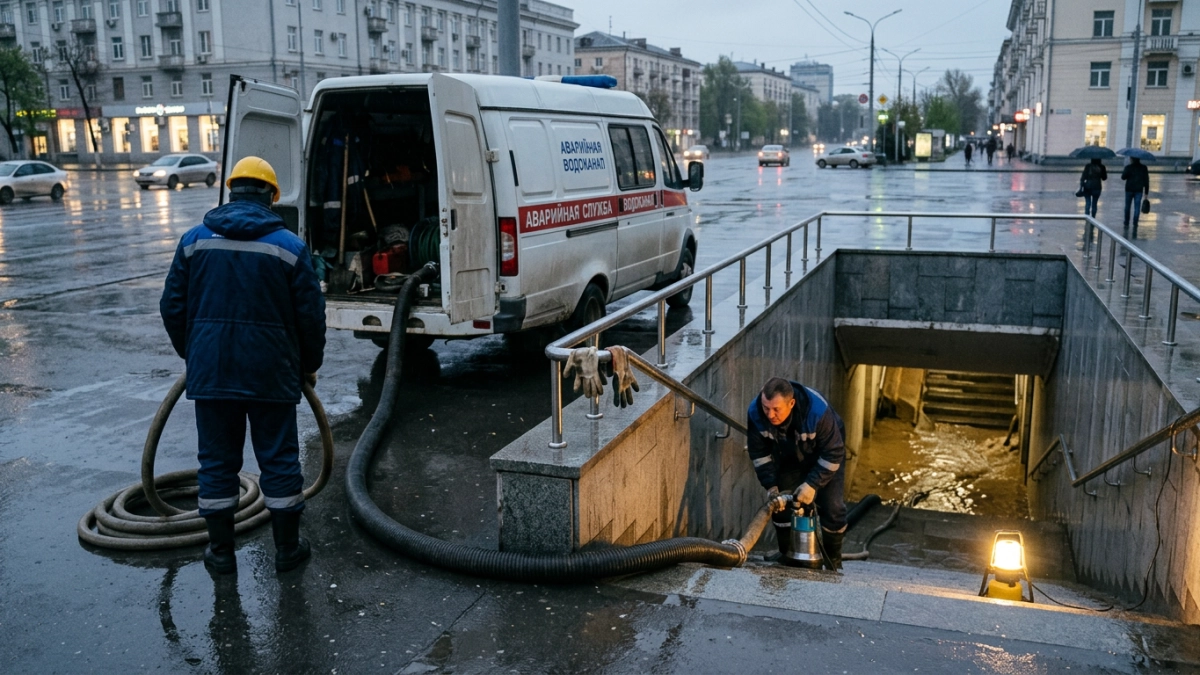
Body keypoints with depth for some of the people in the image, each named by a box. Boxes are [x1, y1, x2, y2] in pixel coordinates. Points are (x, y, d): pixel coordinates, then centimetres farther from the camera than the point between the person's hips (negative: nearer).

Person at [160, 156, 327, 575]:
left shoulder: (194, 240, 3)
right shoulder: (288, 246, -4)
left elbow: (172, 307, 7)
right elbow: (311, 316, -2)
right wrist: (310, 365, 13)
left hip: (210, 371, 2)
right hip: (270, 373, -2)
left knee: (217, 461, 12)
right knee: (279, 460, 9)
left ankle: (221, 552, 21)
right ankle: (287, 548, 19)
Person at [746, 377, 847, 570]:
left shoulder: (818, 411, -41)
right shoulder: (755, 413, -31)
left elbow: (833, 453, -30)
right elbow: (758, 453, -15)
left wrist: (812, 484, -34)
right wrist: (771, 486, -21)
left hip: (823, 456, -3)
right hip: (789, 458, 3)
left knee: (832, 508, -9)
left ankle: (833, 561, 10)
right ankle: (785, 555, 19)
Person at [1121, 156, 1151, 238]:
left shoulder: (1128, 167, -8)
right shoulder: (1144, 168, 2)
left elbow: (1123, 177, -12)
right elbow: (1146, 180, 4)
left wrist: (1123, 171, 7)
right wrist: (1146, 192, 9)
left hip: (1129, 189, -1)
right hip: (1139, 190, 1)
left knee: (1127, 207, 15)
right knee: (1137, 208, -1)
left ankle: (1126, 224, 23)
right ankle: (1135, 226, -9)